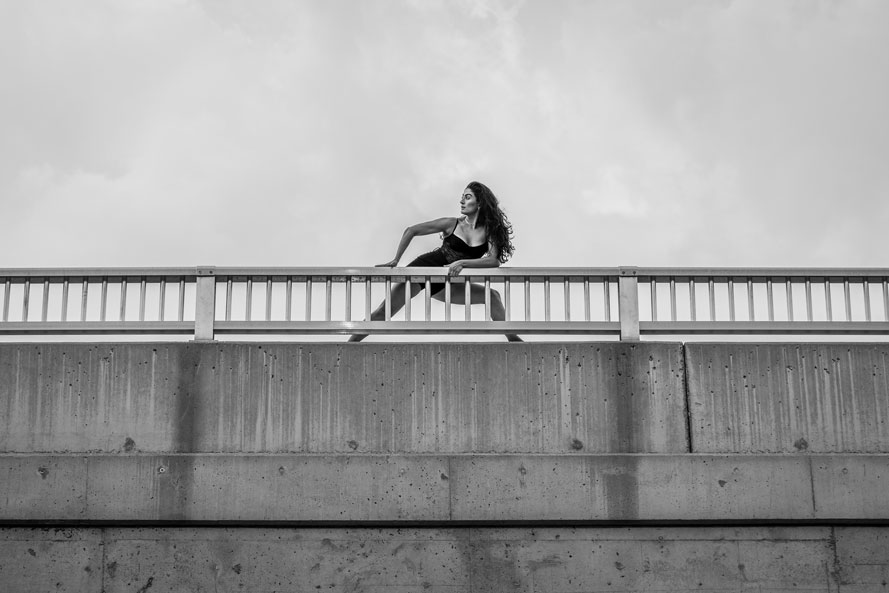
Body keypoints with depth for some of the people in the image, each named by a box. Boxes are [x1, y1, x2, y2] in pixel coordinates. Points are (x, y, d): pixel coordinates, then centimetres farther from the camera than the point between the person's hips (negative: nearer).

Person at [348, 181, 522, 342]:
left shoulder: (490, 231, -4)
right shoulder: (452, 224, -9)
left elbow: (494, 261, -20)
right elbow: (411, 231, -6)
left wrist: (462, 263, -31)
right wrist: (395, 261, -10)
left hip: (444, 284, 3)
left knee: (492, 296, -5)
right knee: (384, 311, -15)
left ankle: (512, 338, 5)